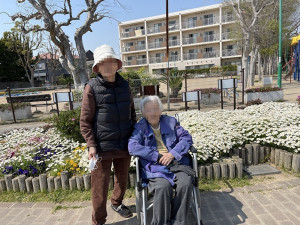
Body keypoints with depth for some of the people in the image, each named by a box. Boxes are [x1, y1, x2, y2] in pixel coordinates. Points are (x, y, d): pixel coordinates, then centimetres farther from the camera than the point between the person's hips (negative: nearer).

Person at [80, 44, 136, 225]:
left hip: (125, 144, 5)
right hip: (103, 146, -4)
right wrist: (91, 145, -14)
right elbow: (85, 121, -7)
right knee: (100, 186, 7)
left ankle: (117, 203, 49)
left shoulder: (124, 85, 4)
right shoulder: (92, 87, -8)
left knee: (123, 179, 21)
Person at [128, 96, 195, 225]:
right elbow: (132, 146, -10)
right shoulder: (140, 127, 7)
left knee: (186, 183, -25)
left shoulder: (171, 122, 16)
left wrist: (173, 153, -10)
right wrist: (158, 156, -14)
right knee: (163, 186, -31)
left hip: (177, 163, 3)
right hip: (155, 167, -2)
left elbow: (186, 138, 8)